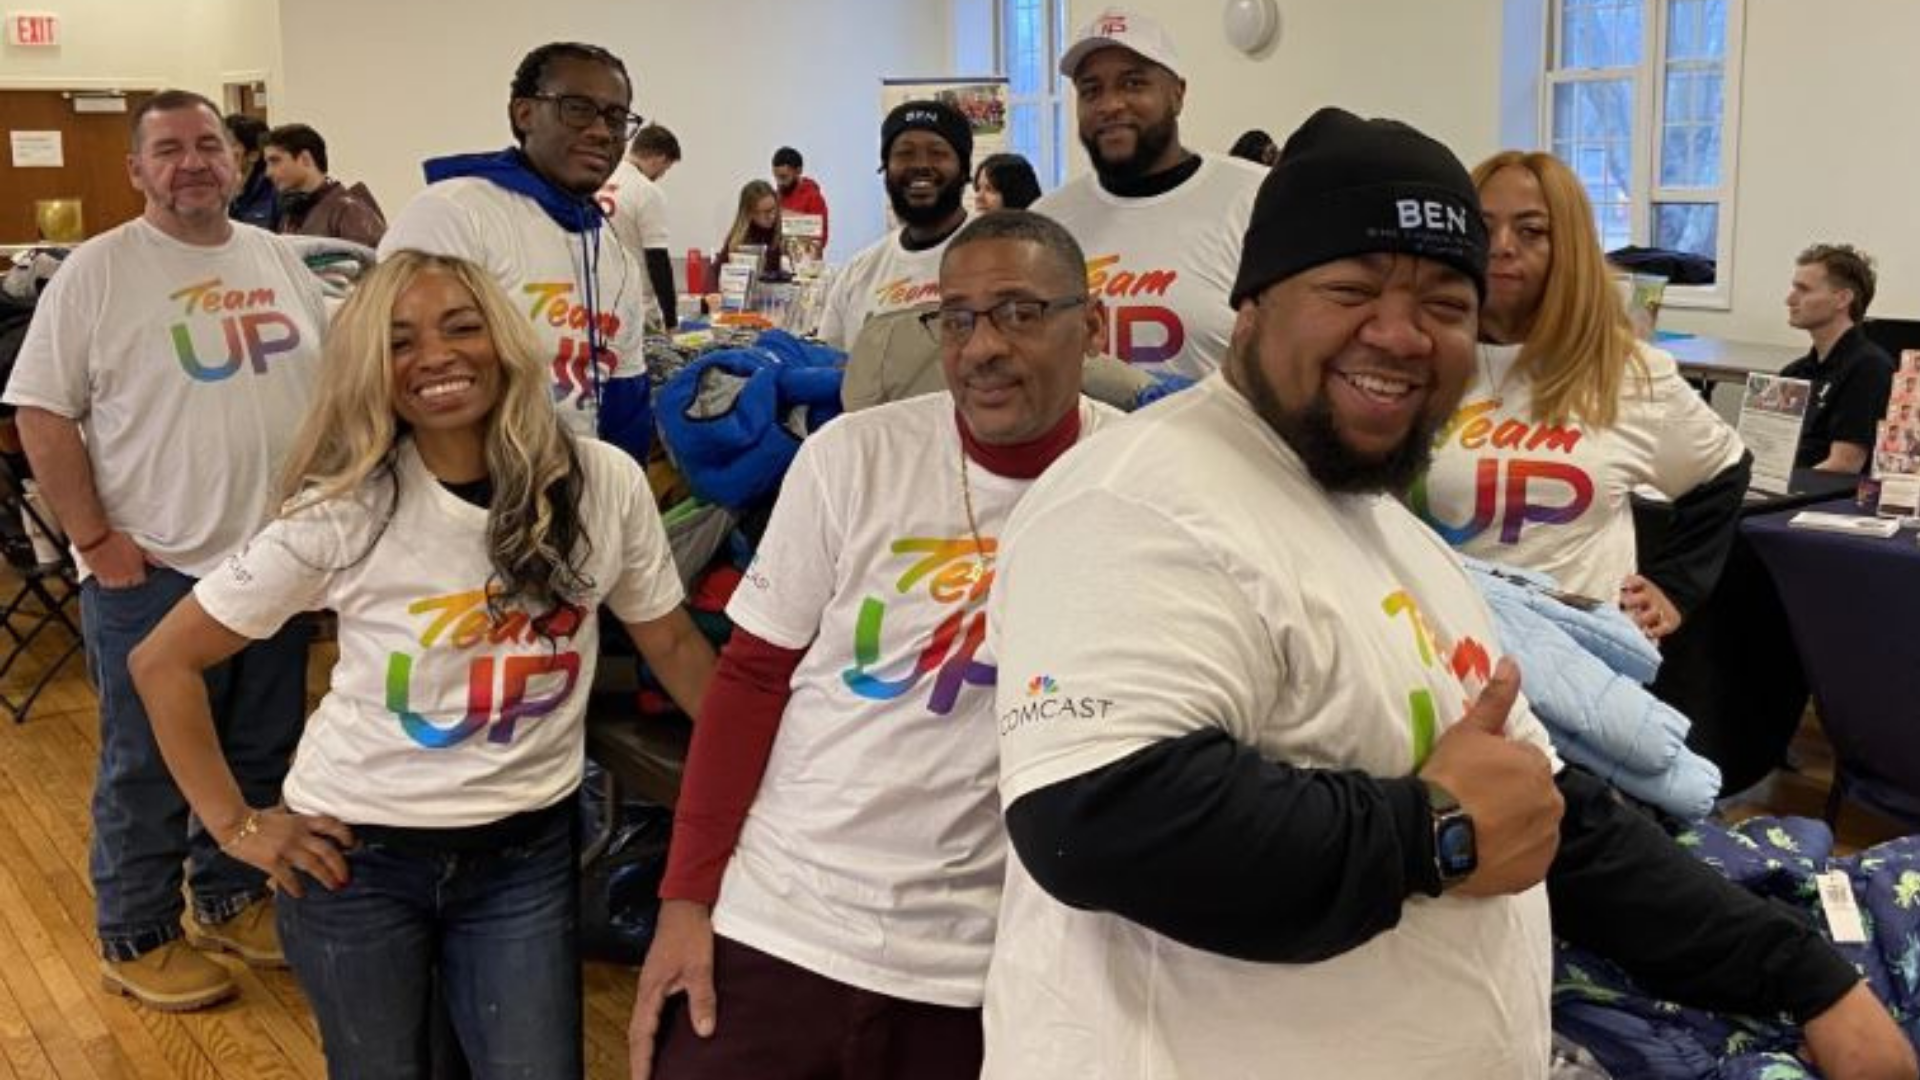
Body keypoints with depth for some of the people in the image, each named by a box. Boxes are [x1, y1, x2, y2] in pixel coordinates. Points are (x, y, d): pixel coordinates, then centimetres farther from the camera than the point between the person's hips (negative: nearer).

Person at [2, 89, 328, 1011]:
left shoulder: (281, 262, 8)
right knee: (148, 765, 7)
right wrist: (97, 541, -12)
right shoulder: (96, 272, -7)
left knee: (259, 753, 16)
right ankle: (136, 938, 23)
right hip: (151, 572, -5)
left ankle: (230, 899, 35)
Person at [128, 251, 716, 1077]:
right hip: (359, 856, -1)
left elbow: (672, 645, 4)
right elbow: (163, 661, -5)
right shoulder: (345, 513, -12)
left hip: (527, 851, 1)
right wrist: (234, 824, -7)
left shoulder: (604, 483, -8)